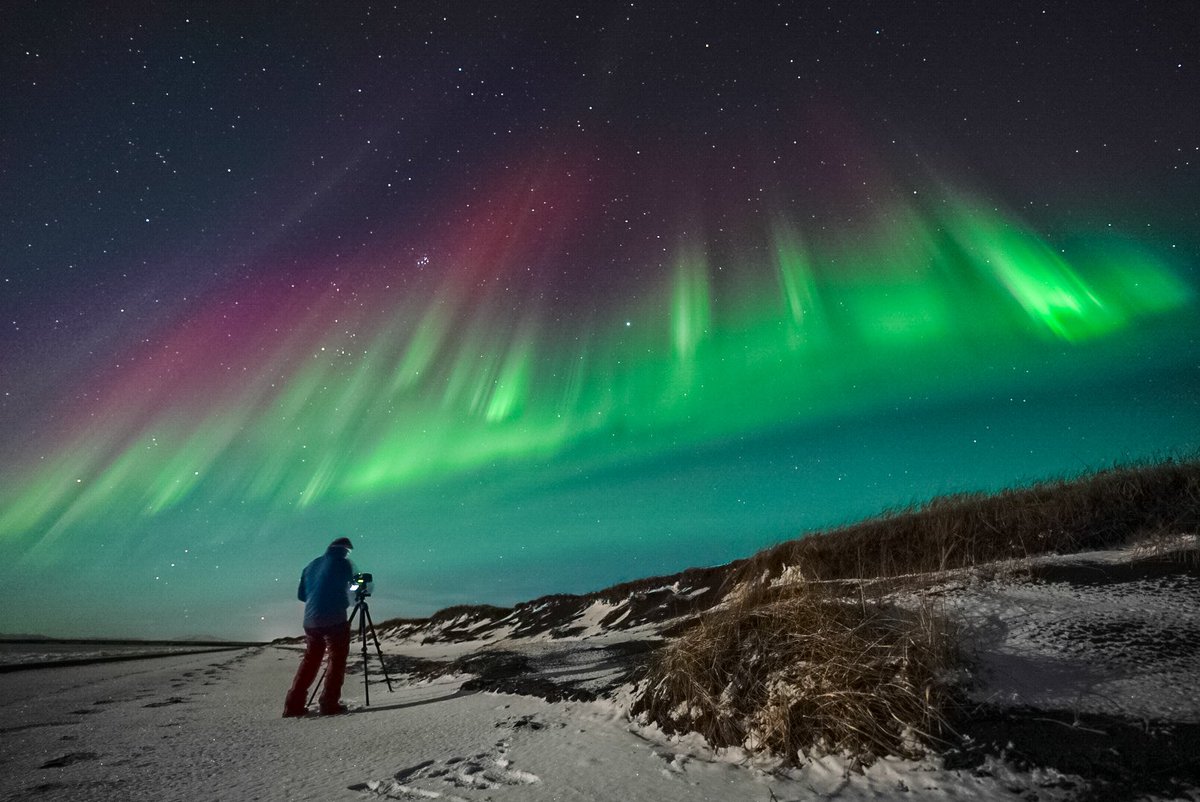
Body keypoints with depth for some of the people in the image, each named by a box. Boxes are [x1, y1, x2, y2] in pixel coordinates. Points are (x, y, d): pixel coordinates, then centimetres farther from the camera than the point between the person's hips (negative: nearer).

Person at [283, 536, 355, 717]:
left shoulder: (312, 564, 15)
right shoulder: (343, 563, -3)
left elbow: (301, 594, 18)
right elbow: (345, 591, 3)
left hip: (310, 620, 6)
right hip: (334, 619, -6)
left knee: (310, 660, 16)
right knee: (337, 659, 4)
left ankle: (294, 705, 16)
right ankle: (329, 703, 1)